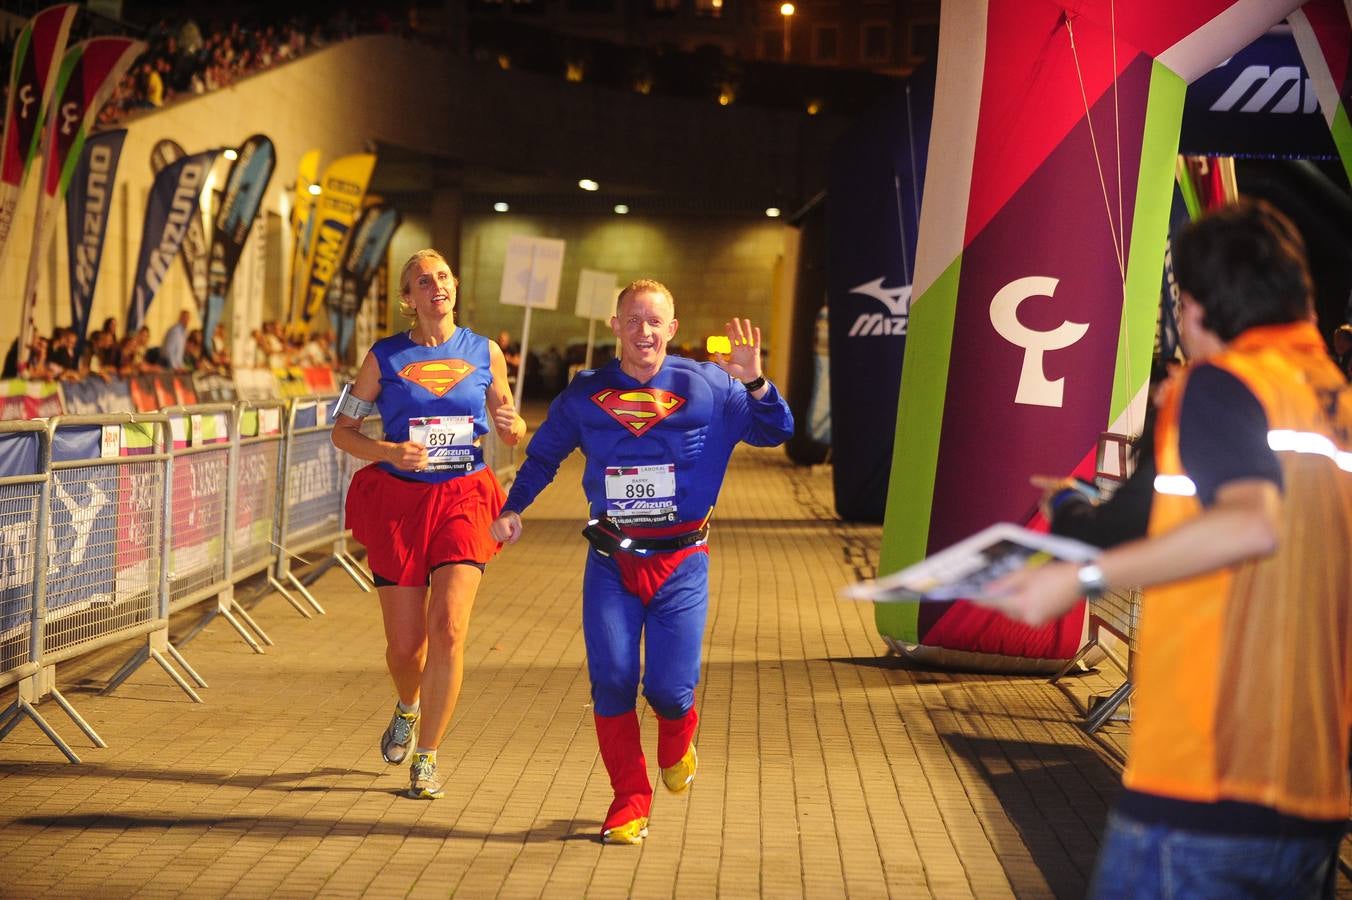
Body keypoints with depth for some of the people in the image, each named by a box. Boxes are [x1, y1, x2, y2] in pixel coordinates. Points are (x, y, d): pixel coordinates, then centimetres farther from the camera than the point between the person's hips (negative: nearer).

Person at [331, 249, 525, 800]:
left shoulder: (484, 353, 5)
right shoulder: (385, 357, 1)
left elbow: (511, 433, 14)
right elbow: (343, 430, 3)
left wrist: (511, 425, -10)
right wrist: (390, 452, -15)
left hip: (464, 500, 0)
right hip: (398, 501, 0)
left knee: (448, 627, -15)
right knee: (405, 644, 4)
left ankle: (426, 759, -1)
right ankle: (408, 707, 41)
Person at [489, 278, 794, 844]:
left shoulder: (706, 388, 0)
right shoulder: (586, 393, 5)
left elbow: (776, 432, 2)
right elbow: (544, 453, 19)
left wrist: (754, 382, -16)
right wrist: (513, 508, 6)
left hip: (680, 562, -1)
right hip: (611, 561, 1)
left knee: (670, 687, -6)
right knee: (611, 679, -9)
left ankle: (677, 743, 32)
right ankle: (630, 799, 9)